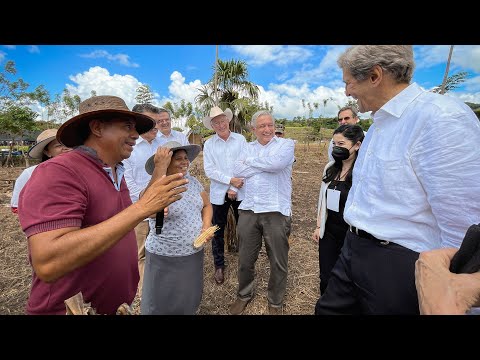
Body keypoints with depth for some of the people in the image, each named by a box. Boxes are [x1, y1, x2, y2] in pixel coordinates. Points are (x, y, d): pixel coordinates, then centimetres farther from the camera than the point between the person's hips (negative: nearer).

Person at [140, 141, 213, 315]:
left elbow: (206, 205, 10)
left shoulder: (192, 181, 1)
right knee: (162, 305, 16)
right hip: (165, 259, -5)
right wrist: (160, 167, -41)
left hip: (194, 254, 5)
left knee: (190, 301, 23)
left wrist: (206, 226, -6)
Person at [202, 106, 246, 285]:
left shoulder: (240, 139, 1)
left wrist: (235, 188, -9)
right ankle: (219, 266, 28)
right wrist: (230, 180, -15)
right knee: (218, 231, 10)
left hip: (240, 191, 0)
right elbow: (209, 170, -6)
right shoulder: (209, 144, 1)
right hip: (219, 193, 0)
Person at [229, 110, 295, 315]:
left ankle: (276, 302, 35)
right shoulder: (247, 147, 13)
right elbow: (237, 172, -3)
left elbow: (277, 163, -21)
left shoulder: (286, 144, 1)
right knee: (245, 259, 15)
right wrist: (266, 165, -9)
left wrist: (251, 161, -5)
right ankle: (244, 295, 40)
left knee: (278, 263, 11)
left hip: (276, 211, -3)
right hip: (248, 210, 3)